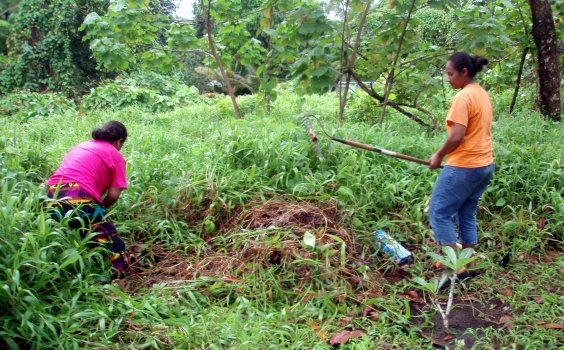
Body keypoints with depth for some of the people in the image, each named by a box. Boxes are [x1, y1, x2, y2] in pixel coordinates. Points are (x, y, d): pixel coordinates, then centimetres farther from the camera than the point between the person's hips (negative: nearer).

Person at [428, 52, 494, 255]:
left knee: (439, 213, -1)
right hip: (484, 165, 10)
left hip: (464, 167, -9)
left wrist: (439, 156, -8)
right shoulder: (483, 94, 13)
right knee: (467, 214, 15)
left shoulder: (463, 97, -16)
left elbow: (457, 136, -22)